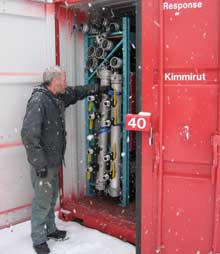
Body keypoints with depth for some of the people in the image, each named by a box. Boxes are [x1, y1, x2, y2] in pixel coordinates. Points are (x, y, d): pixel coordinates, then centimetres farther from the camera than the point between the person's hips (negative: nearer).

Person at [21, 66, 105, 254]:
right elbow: (29, 135, -25)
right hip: (43, 163, -9)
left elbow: (75, 93, 29)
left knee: (52, 197, 20)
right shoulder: (38, 100, -22)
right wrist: (39, 164, -24)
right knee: (42, 201, 2)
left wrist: (95, 89, 32)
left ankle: (50, 229, 38)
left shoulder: (58, 97, 6)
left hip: (54, 160, 9)